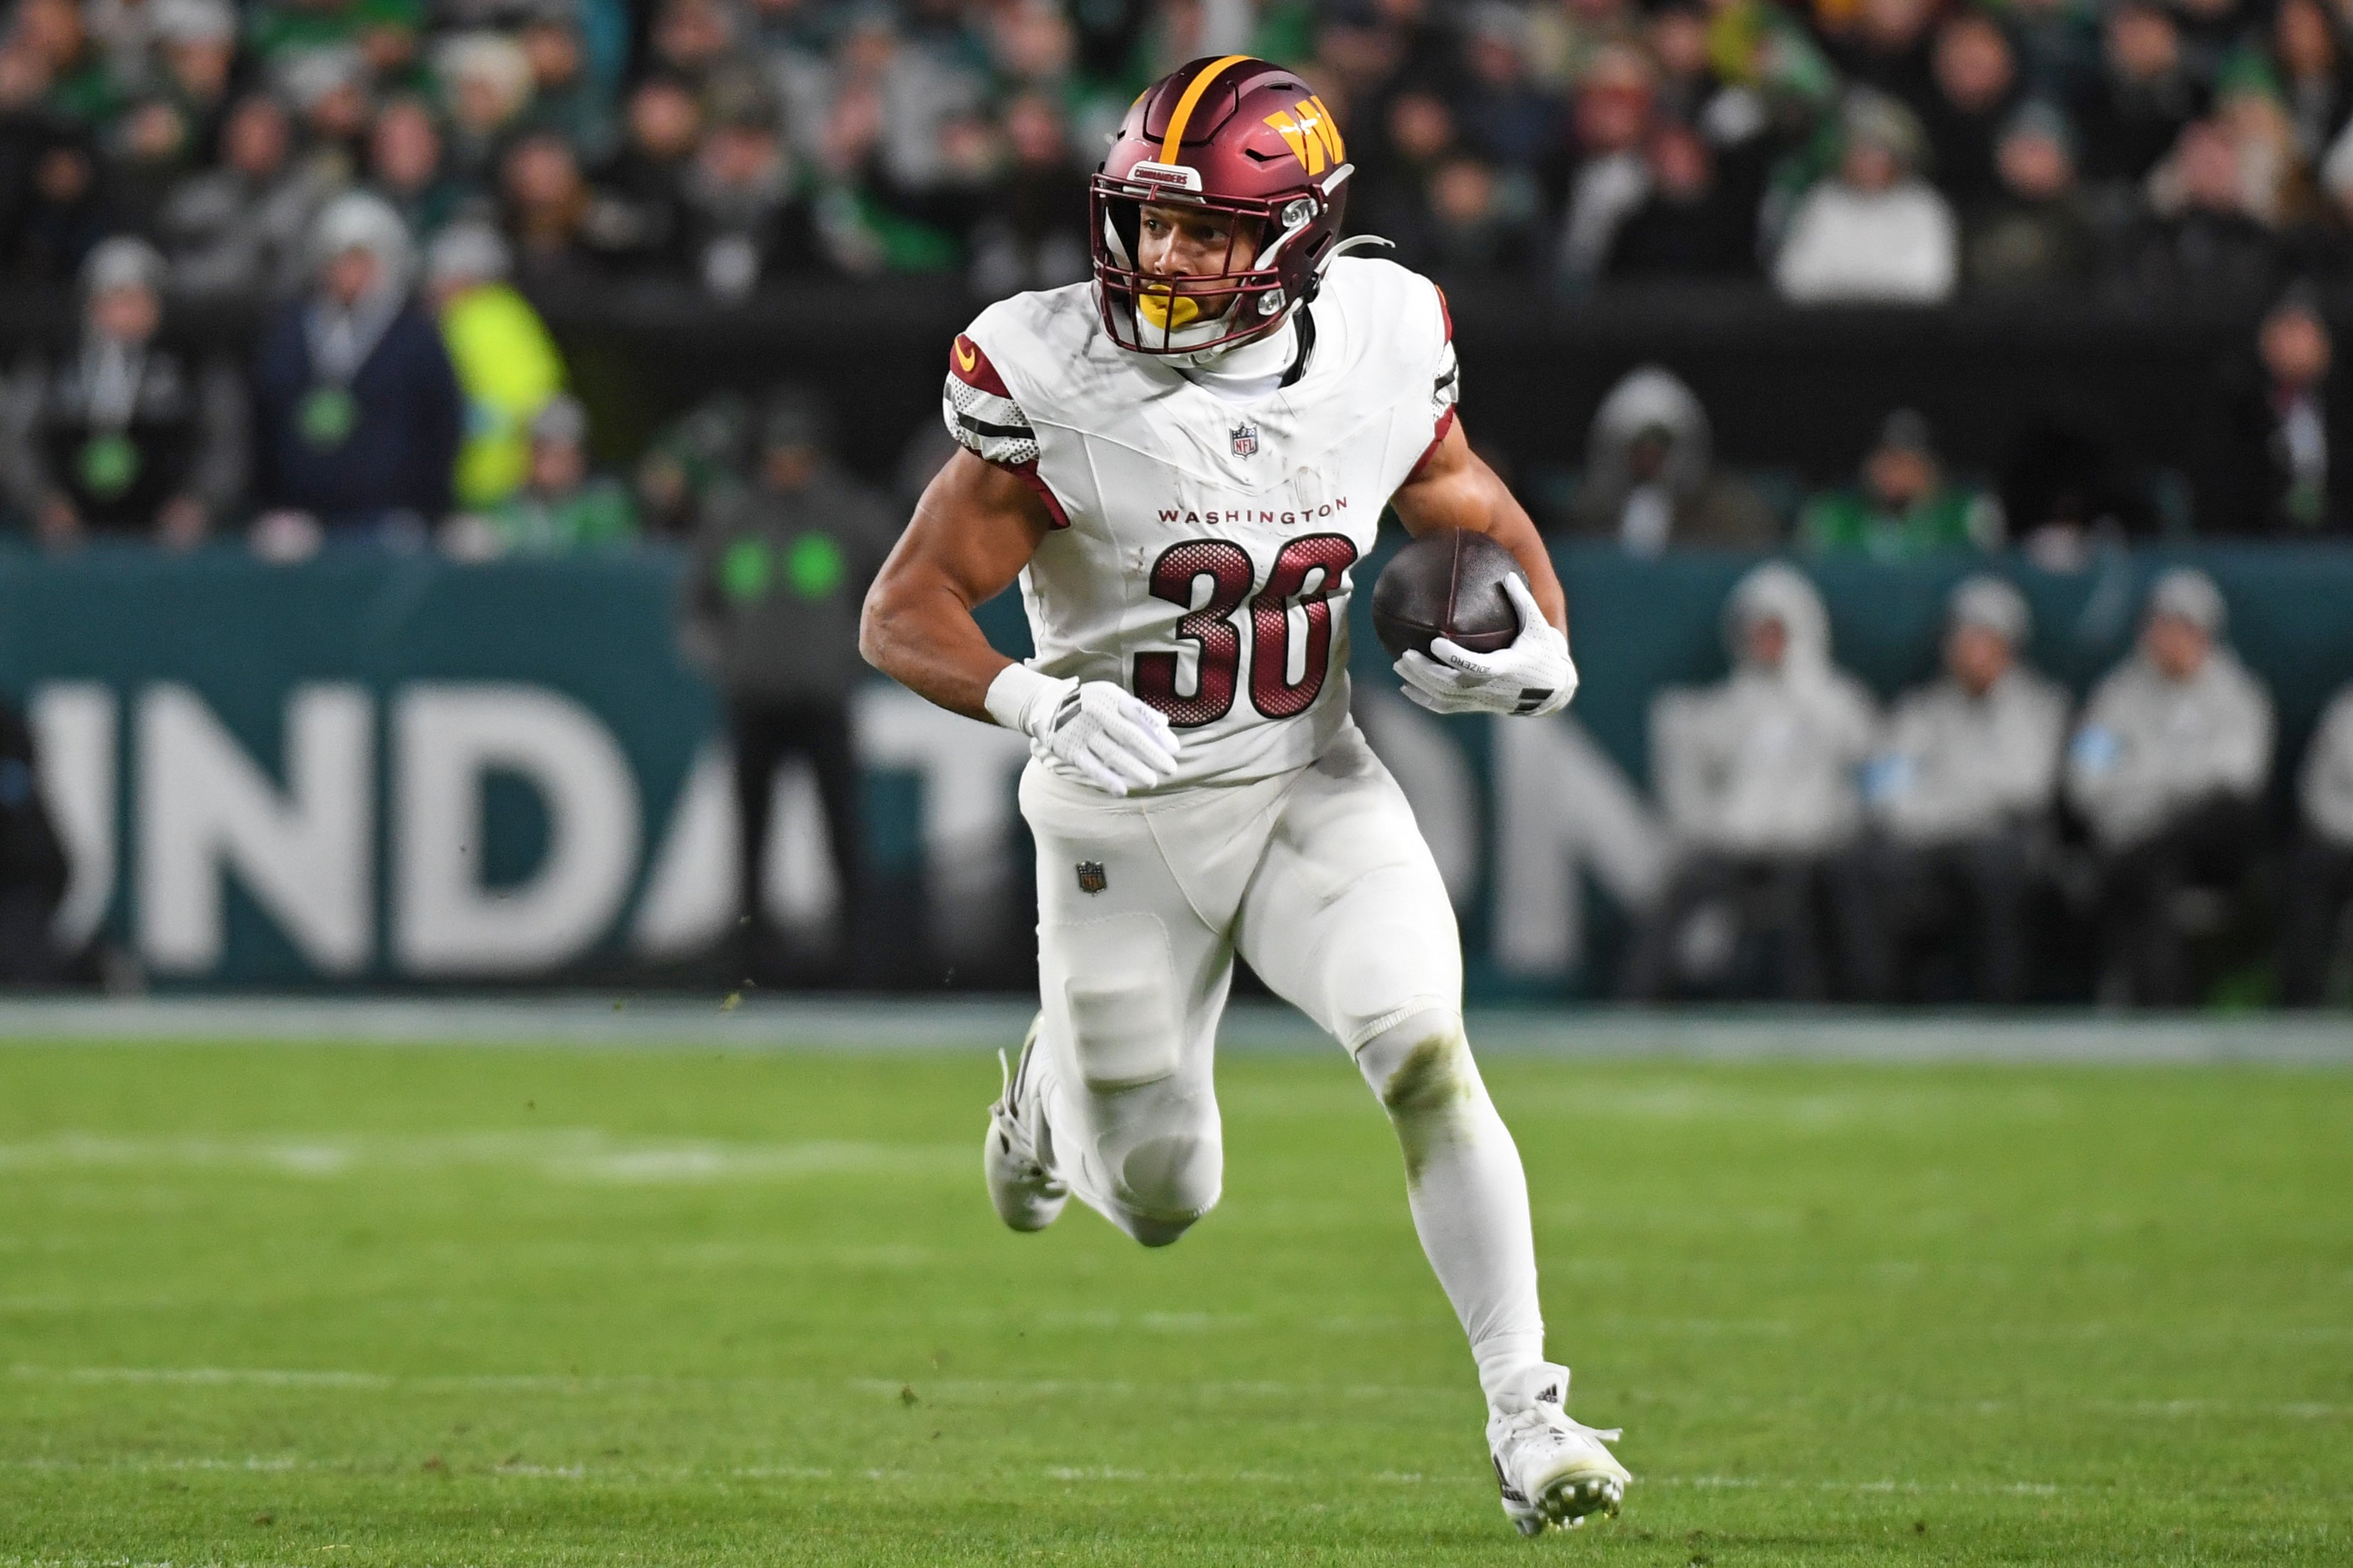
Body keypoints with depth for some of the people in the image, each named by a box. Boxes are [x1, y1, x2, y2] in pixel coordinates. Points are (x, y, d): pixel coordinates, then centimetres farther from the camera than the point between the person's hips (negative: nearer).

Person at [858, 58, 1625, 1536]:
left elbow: (1480, 517, 11)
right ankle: (1059, 1085, 46)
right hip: (1124, 818, -1)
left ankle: (1527, 1416, -15)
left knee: (1426, 1052, -23)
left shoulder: (1382, 350, -9)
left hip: (1314, 790, 2)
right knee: (1163, 1207, 10)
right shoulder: (1054, 386, -19)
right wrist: (1039, 700, -36)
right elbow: (906, 612, -16)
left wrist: (1539, 647, -10)